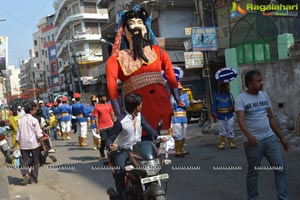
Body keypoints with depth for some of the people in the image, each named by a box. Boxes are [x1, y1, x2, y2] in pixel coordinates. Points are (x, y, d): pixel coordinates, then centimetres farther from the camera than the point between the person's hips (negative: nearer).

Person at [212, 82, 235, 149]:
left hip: (229, 116, 1)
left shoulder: (229, 94, 4)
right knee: (222, 131, 6)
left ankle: (231, 143, 16)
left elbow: (233, 104, 4)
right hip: (220, 116, -1)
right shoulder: (216, 95, 0)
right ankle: (222, 143, 17)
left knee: (230, 130, 6)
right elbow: (214, 106, 1)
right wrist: (214, 115, -2)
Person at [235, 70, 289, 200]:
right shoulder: (241, 99, -9)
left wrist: (281, 137, 14)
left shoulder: (264, 96, 8)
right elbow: (240, 120, -23)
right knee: (253, 172, 7)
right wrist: (249, 135, -41)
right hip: (254, 141, -5)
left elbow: (271, 118, 14)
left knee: (280, 168, 4)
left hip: (271, 138, 5)